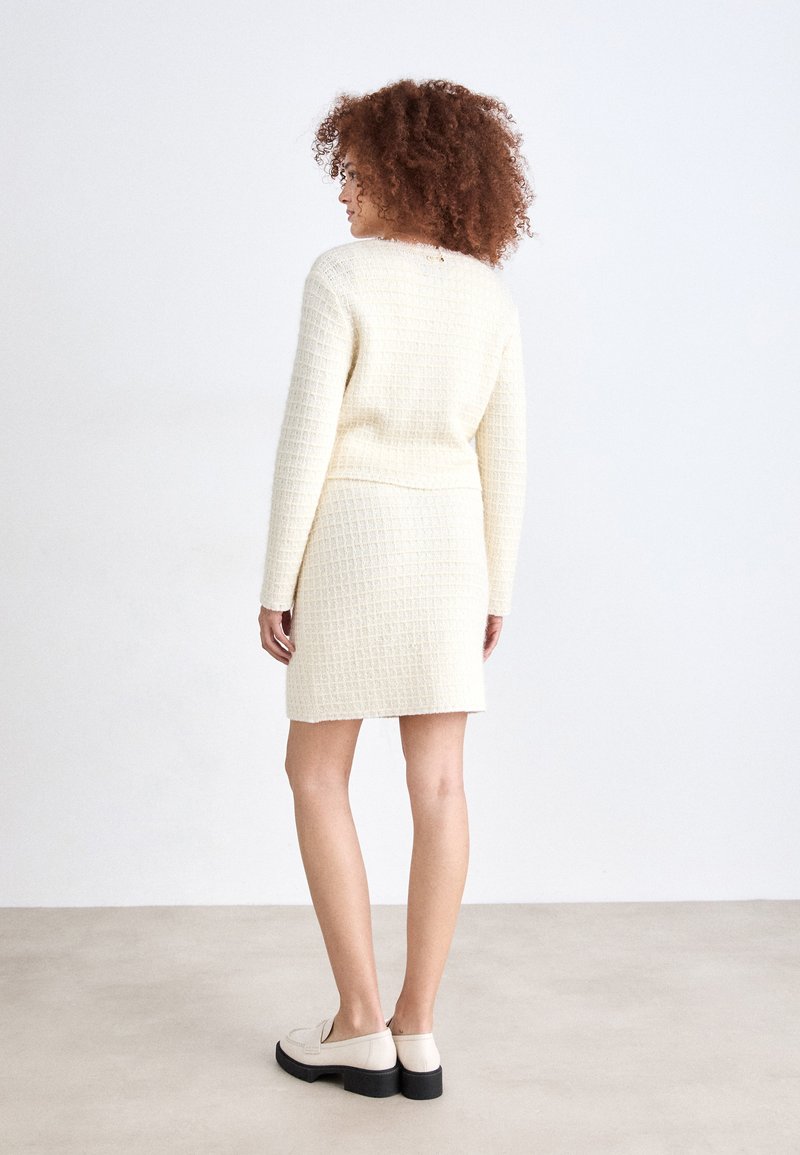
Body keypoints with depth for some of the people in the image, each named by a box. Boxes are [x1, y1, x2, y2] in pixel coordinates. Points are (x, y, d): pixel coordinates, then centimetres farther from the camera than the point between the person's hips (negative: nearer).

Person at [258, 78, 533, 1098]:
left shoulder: (342, 276, -9)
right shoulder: (491, 297, 6)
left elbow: (307, 438, -13)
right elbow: (505, 458, 6)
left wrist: (276, 582, -7)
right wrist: (495, 589, 13)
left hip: (355, 539, -5)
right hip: (449, 544, 5)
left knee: (315, 775, 8)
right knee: (437, 784, 5)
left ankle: (361, 1027, 8)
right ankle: (417, 1033, 10)